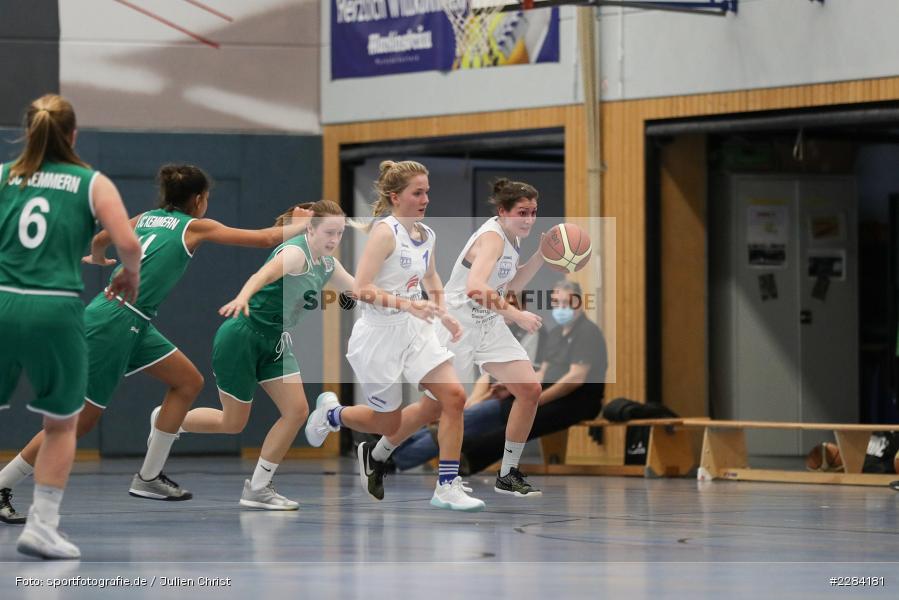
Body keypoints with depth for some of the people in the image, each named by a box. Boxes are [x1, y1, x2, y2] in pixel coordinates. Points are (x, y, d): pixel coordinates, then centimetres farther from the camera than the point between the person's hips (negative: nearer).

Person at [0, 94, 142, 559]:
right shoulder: (93, 183, 6)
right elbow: (128, 244, -5)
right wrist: (130, 276, 16)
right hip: (56, 310, -1)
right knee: (62, 424, 16)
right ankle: (41, 525, 12)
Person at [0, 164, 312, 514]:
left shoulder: (146, 219, 17)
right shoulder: (195, 227, -1)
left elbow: (99, 240, 31)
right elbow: (266, 238, 3)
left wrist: (99, 259, 54)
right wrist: (304, 224, 19)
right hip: (115, 322, -9)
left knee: (189, 382, 12)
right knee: (81, 420, -7)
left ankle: (149, 478, 13)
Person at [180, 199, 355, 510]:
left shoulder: (327, 264, 5)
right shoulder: (296, 253, -22)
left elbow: (358, 288, 20)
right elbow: (264, 274, -42)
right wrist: (242, 298, -62)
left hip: (273, 343, 8)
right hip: (243, 336, -8)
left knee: (296, 410, -6)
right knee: (233, 423, 1)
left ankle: (258, 488, 3)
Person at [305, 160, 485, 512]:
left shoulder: (426, 235, 6)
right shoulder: (385, 231, -17)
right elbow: (362, 289, -24)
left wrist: (442, 312, 15)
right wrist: (408, 304, -31)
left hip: (415, 332, 6)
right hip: (380, 335, -6)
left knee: (453, 396, -13)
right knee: (388, 422, 7)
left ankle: (447, 487, -6)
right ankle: (330, 416, 38)